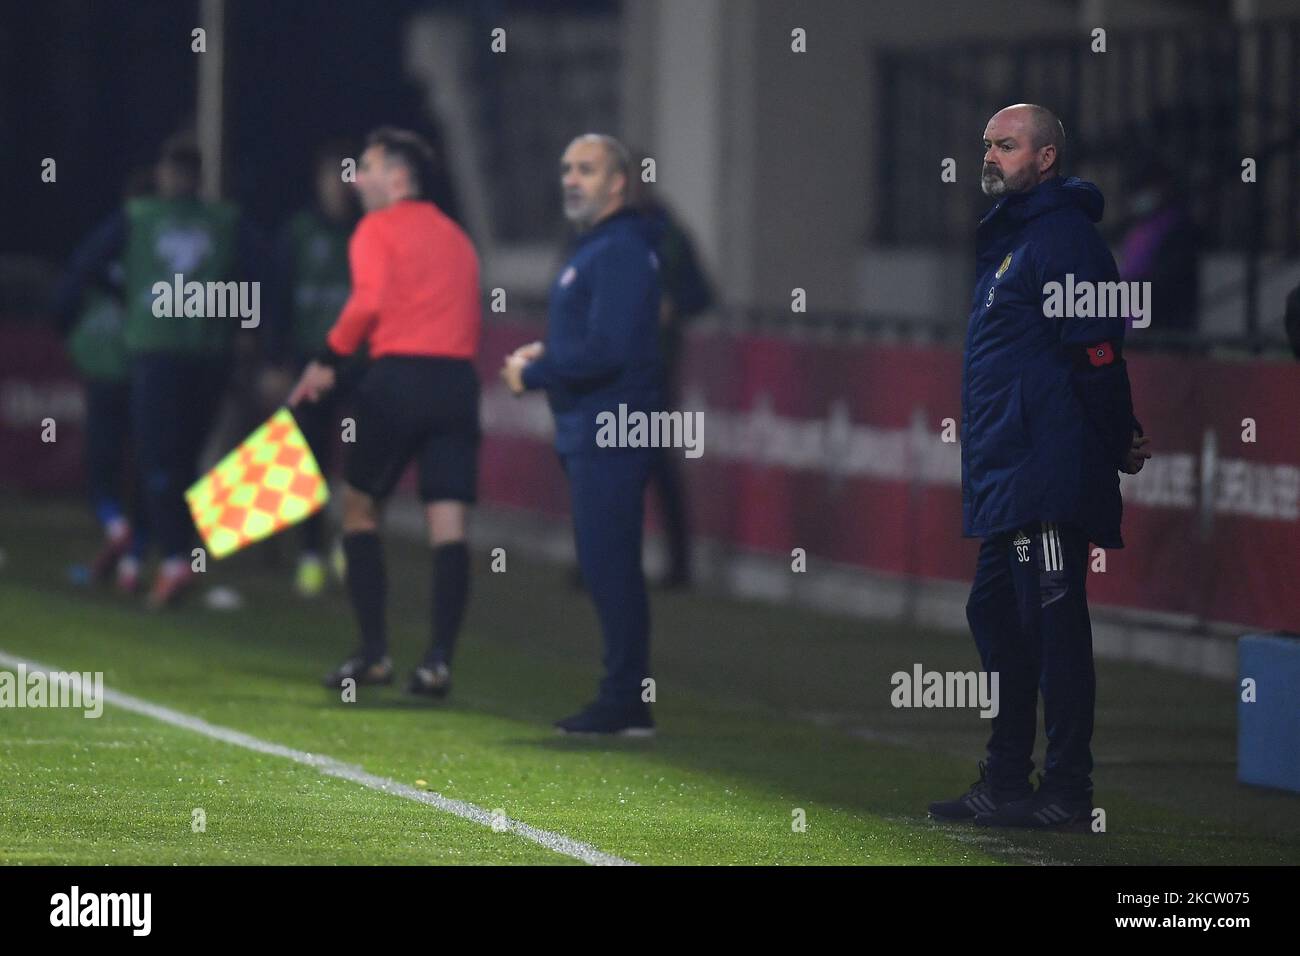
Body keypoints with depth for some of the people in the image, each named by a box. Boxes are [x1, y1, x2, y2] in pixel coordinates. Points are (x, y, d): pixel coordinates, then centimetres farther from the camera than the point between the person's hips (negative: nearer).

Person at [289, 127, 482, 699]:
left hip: (398, 378, -4)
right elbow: (469, 315, 17)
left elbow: (370, 299, -14)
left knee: (360, 507, 12)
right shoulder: (456, 238, 21)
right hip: (458, 380, 5)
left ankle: (374, 654, 6)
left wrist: (329, 360, -8)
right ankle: (438, 661, -10)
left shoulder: (378, 229, 1)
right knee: (448, 528, 0)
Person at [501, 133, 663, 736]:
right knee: (607, 567, 12)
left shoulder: (620, 252, -15)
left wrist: (532, 374, -12)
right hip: (591, 436, 11)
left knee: (609, 566, -10)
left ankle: (625, 703, -8)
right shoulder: (596, 249, 18)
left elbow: (606, 350, -23)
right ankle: (625, 701, 17)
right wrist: (544, 354, 10)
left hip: (609, 436, -11)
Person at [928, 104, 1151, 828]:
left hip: (1049, 473, -11)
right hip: (1004, 478, 11)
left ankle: (1068, 790, -3)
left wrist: (1121, 443, -16)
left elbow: (1097, 352, -18)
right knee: (996, 617, 14)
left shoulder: (1063, 236, -13)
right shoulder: (1006, 238, 19)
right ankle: (1005, 785, 21)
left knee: (1053, 624, -7)